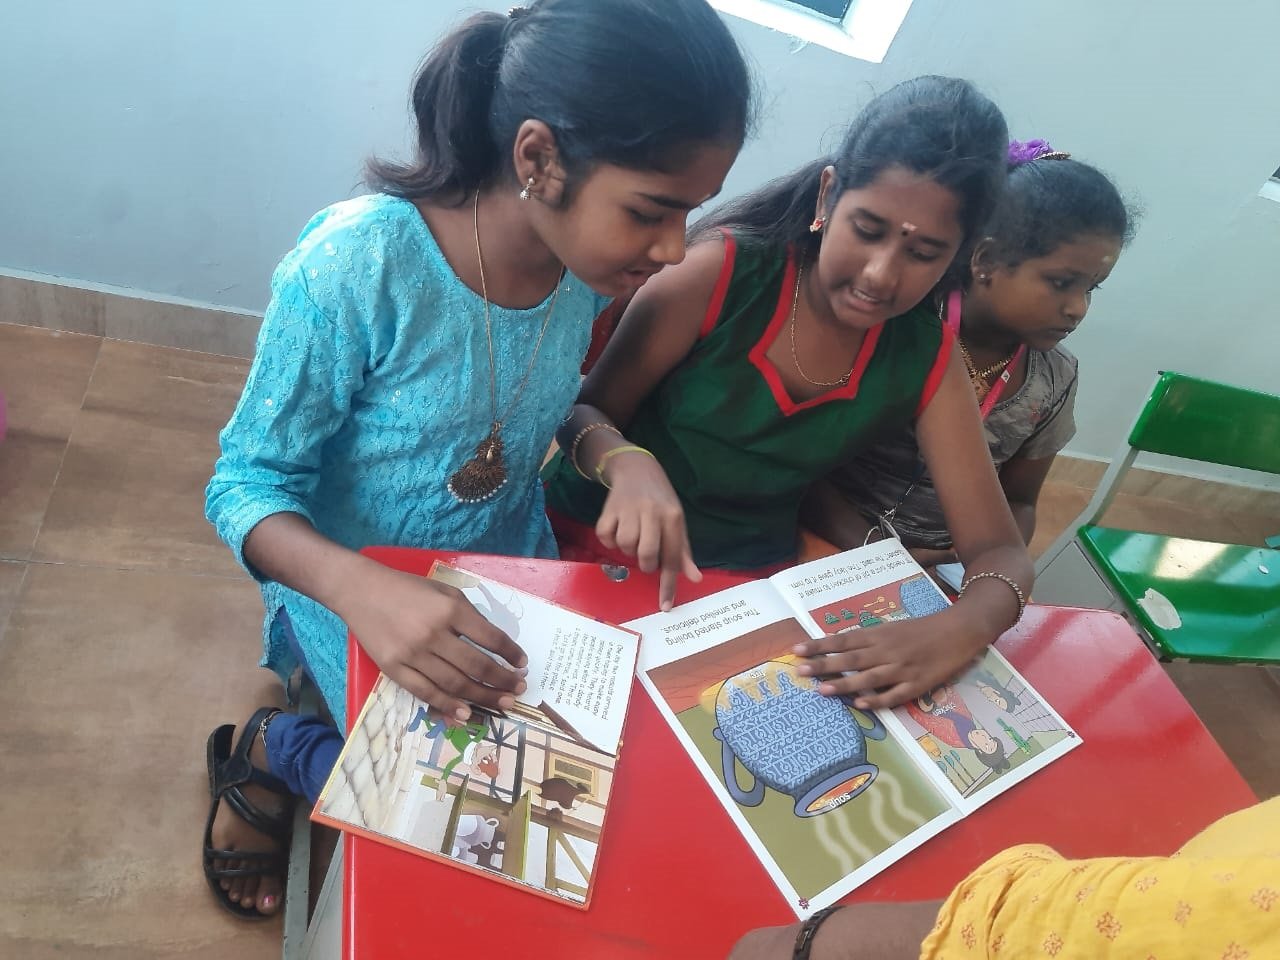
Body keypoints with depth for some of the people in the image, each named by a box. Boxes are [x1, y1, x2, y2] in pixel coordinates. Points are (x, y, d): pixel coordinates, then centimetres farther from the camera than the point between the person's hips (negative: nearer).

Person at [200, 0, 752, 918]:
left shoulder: (588, 260, -14)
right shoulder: (356, 267, -30)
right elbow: (248, 482, -21)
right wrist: (360, 590, -40)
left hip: (509, 564, 6)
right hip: (358, 584, -5)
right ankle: (268, 753, 19)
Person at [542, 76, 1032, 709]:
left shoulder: (925, 359, -5)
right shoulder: (722, 271, -16)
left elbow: (1000, 552, -4)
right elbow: (587, 413, -9)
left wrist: (962, 629, -28)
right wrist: (628, 463, -33)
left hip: (753, 587, 5)